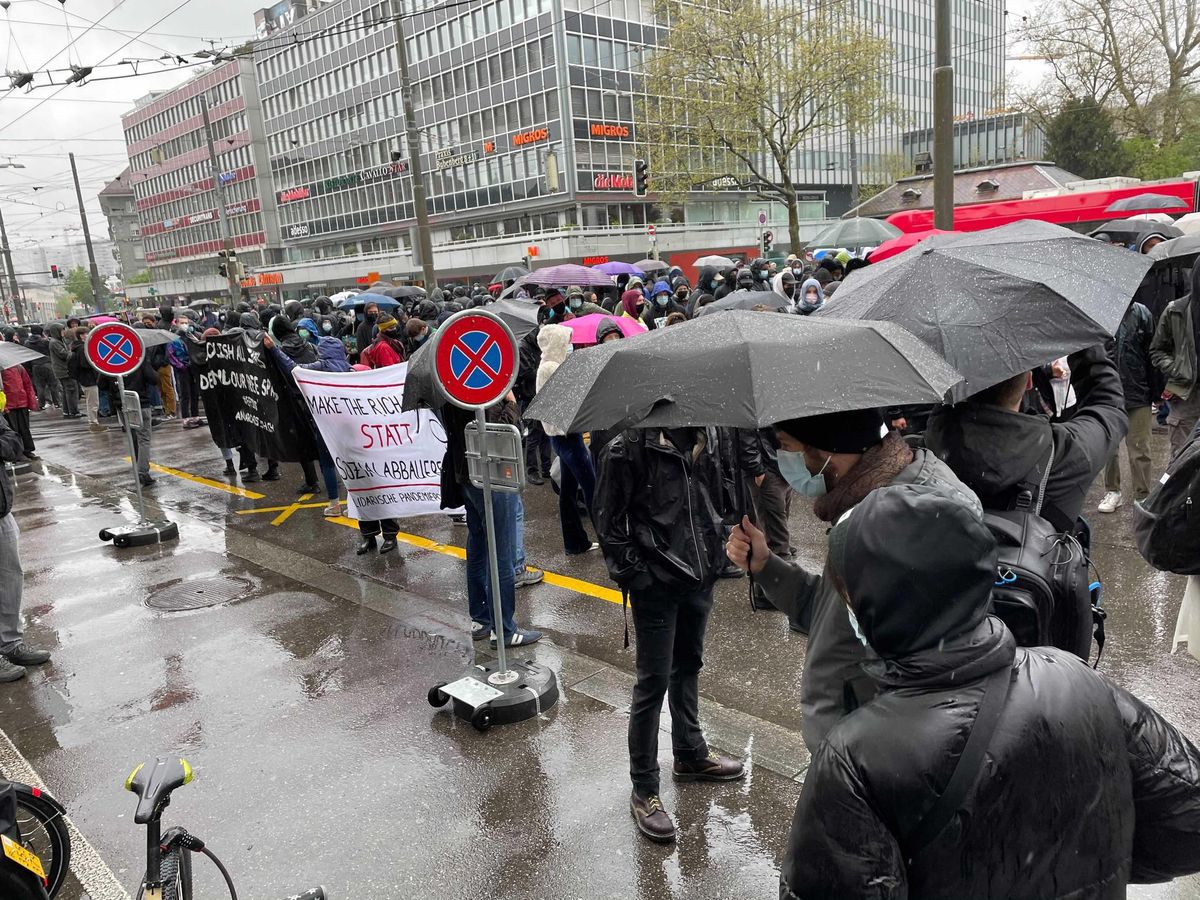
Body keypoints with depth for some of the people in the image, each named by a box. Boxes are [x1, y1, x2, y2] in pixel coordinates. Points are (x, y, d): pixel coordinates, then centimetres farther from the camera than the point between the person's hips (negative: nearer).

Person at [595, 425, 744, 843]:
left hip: (698, 577, 7)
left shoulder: (702, 436, 4)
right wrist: (632, 573, -14)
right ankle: (644, 790, 16)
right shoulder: (628, 446, -15)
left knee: (688, 666, 23)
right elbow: (608, 520, -12)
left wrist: (713, 552, 10)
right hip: (656, 584, -7)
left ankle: (690, 753, 43)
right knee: (653, 682, 1)